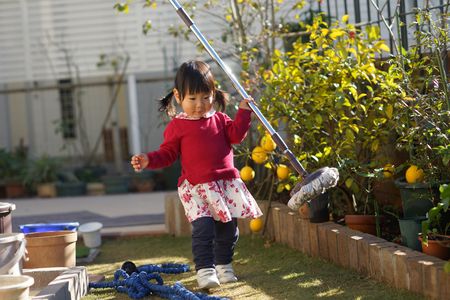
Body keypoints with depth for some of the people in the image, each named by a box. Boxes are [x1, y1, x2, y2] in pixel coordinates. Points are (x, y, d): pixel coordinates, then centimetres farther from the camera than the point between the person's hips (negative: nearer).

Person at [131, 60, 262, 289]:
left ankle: (223, 265, 29)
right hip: (196, 187, -4)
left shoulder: (219, 119, 13)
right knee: (203, 228, -18)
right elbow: (167, 154, 3)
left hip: (226, 183, 4)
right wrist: (148, 160, -13)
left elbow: (236, 135, 4)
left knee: (228, 229, 11)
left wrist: (243, 111, -2)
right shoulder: (177, 126, 1)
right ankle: (204, 270, -13)